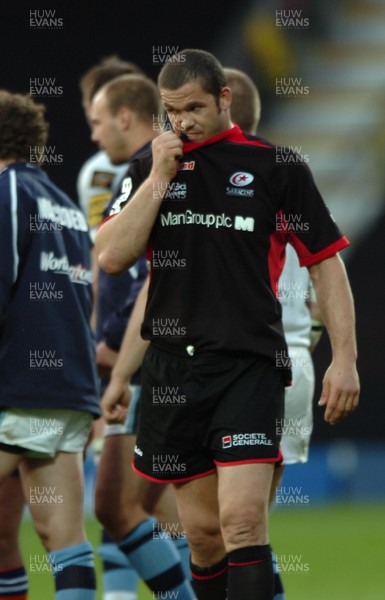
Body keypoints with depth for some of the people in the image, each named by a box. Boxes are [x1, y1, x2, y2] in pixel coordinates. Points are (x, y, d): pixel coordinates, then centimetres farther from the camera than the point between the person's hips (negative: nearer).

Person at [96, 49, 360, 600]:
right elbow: (112, 257, -2)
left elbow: (325, 261, 3)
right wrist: (159, 177, -6)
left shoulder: (276, 166, 1)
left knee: (242, 522, -17)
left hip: (249, 364, -4)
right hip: (171, 368, 4)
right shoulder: (148, 171, 10)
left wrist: (344, 358, -4)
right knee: (203, 531, 7)